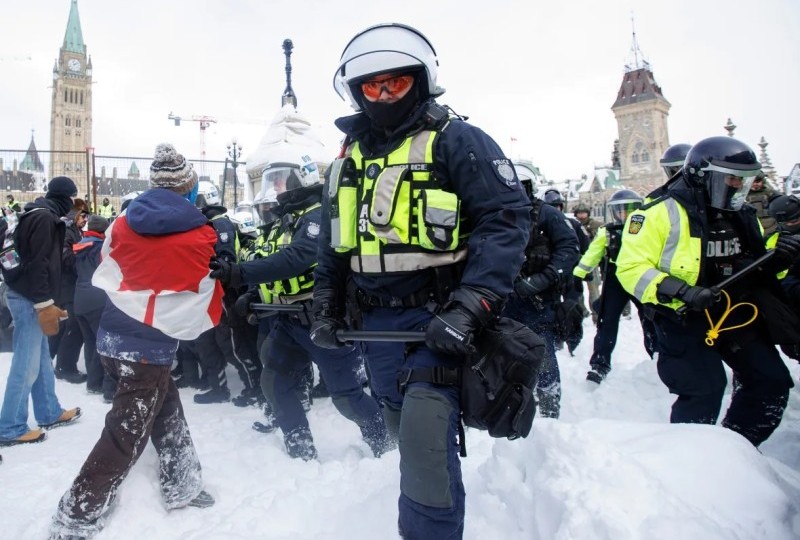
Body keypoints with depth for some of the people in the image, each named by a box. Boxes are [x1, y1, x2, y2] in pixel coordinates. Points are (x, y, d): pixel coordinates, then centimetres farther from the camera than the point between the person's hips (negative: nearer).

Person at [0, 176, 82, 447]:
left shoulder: (41, 214, 16)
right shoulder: (44, 217, -16)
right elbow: (37, 263, -22)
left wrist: (45, 301, 20)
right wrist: (44, 303, -21)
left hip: (27, 295, 11)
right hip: (29, 298, -11)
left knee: (40, 357, 16)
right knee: (26, 364, -4)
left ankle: (50, 413, 27)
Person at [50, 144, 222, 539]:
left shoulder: (122, 224, 3)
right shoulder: (201, 237, -10)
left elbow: (105, 276, 14)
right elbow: (210, 300, -1)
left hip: (111, 338, 7)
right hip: (151, 348, -7)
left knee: (166, 410, 22)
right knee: (124, 439, 4)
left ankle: (182, 486, 35)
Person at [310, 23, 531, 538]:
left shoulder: (456, 140, -6)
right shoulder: (349, 157, 14)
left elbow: (506, 219, -15)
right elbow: (332, 243, 21)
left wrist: (469, 309, -24)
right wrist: (327, 310, 15)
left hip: (438, 315, -6)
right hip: (377, 321, 7)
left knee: (425, 444, -17)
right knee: (410, 439, 18)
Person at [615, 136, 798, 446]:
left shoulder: (743, 217, 10)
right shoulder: (662, 212, -13)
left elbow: (755, 268, 21)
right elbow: (631, 267, -19)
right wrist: (680, 291, -30)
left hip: (736, 317, 8)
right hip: (684, 320, -7)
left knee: (772, 383, 7)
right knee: (704, 392, -13)